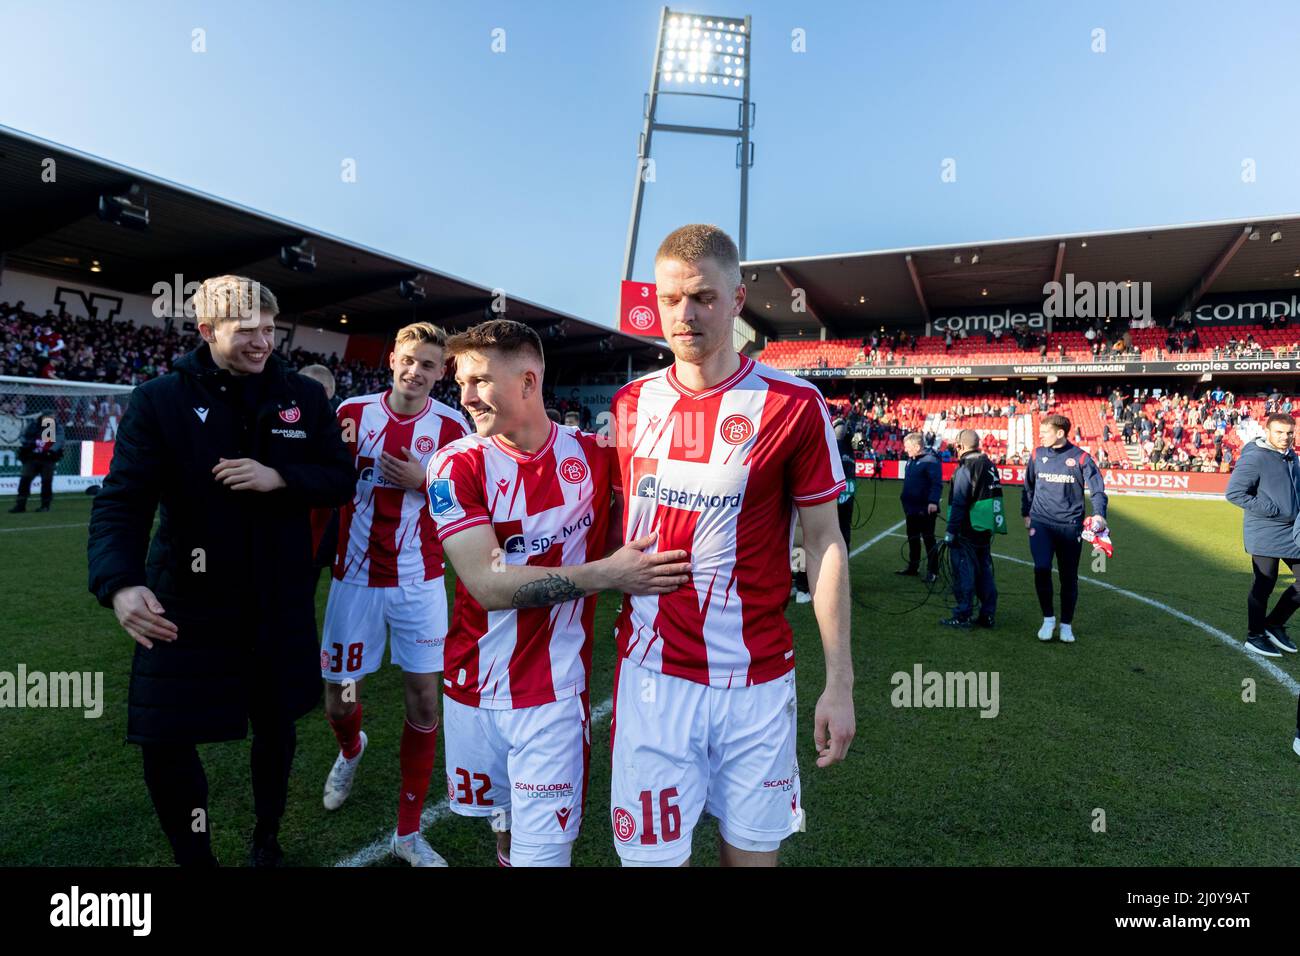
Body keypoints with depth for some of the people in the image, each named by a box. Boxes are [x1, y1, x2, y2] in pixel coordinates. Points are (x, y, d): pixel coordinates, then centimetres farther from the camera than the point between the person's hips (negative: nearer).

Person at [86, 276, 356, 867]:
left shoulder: (303, 396, 1)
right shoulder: (159, 400, -6)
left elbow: (341, 481, 0)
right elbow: (122, 500, -14)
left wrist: (279, 478, -19)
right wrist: (120, 582, -32)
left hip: (281, 599, 2)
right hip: (188, 599, -1)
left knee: (276, 725, 16)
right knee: (164, 741, 1)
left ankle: (267, 840, 43)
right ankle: (194, 856, 30)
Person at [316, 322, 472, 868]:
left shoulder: (451, 427, -4)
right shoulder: (352, 412, 1)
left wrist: (423, 482, -16)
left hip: (418, 584, -1)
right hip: (354, 578, 1)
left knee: (423, 699, 1)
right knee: (338, 700, 9)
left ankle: (409, 833, 19)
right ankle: (350, 749, 48)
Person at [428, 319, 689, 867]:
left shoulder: (593, 454, -6)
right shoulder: (457, 465, -10)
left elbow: (616, 537, 9)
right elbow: (488, 584, -19)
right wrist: (605, 575, -24)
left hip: (554, 694, 0)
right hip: (474, 691, 1)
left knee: (543, 850, 5)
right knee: (496, 809, 22)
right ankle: (505, 825, 51)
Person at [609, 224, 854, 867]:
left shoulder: (793, 405, -7)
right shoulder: (632, 403, 4)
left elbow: (823, 544, -4)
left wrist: (839, 683, -4)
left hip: (756, 680, -2)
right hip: (651, 674, 2)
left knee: (752, 849, 13)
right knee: (651, 853, 9)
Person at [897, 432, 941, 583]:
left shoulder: (931, 460, -16)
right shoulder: (911, 460, 13)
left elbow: (937, 483, -23)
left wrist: (933, 501, -32)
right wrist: (905, 500, 22)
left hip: (925, 509, -9)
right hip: (911, 508, 9)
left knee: (928, 539, -3)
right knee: (913, 538, 16)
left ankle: (932, 571, 4)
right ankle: (913, 567, 27)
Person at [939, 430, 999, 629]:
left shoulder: (965, 469, -15)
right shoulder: (990, 466, 11)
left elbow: (958, 504, -19)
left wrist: (951, 531, -15)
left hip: (966, 531, -8)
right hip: (986, 531, 8)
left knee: (964, 572, -2)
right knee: (985, 571, 13)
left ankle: (962, 616, 2)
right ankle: (987, 615, 18)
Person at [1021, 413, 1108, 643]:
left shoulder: (1081, 458, -3)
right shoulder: (1038, 454, 5)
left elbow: (1097, 489, -5)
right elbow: (1028, 486, 18)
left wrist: (1099, 514, -21)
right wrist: (1026, 513, 20)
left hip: (1070, 525, -1)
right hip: (1041, 523, 1)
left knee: (1069, 576, 7)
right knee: (1041, 568, -15)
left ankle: (1066, 624, 23)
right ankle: (1048, 618, 3)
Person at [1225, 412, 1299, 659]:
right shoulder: (1255, 458, -14)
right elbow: (1234, 493, -18)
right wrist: (1274, 511, -18)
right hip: (1265, 534, -8)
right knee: (1264, 586, 2)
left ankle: (1275, 625, 25)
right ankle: (1255, 637, 17)